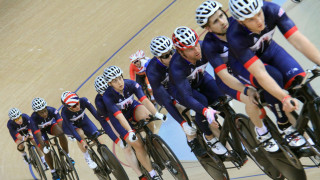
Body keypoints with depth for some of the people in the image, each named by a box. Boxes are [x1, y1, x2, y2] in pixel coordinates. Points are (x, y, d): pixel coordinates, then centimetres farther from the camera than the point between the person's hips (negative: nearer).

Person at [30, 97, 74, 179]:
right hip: (39, 129, -1)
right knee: (47, 152, -12)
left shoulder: (52, 110, -33)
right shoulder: (34, 118, -36)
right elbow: (38, 135, -38)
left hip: (50, 125, 1)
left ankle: (67, 156, -13)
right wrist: (44, 147, -48)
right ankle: (53, 171, 10)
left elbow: (60, 125, -35)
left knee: (61, 134, -30)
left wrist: (60, 134, -51)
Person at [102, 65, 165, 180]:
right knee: (137, 145, -15)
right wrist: (130, 132, -51)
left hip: (132, 107, 2)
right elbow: (119, 116, -38)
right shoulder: (108, 96, -31)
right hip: (118, 119, -2)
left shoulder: (131, 84, -25)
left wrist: (156, 114, -49)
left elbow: (144, 100, -34)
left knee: (146, 116, -34)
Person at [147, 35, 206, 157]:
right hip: (164, 92, -4)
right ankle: (192, 142, -13)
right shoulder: (153, 72, -36)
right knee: (183, 108, -30)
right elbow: (166, 101, -38)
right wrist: (183, 124, -43)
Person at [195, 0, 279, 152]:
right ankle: (262, 133, -2)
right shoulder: (209, 45, -27)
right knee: (251, 99, -29)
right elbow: (224, 76, -33)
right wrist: (247, 90, -46)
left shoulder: (235, 23, -18)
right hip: (228, 79, -4)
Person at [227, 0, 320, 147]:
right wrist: (284, 97, -52)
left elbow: (298, 39, -35)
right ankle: (286, 128, -13)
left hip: (269, 50, 3)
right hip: (244, 63, -3)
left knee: (300, 80, -22)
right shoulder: (235, 37, -37)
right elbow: (259, 73, -42)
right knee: (274, 76, -33)